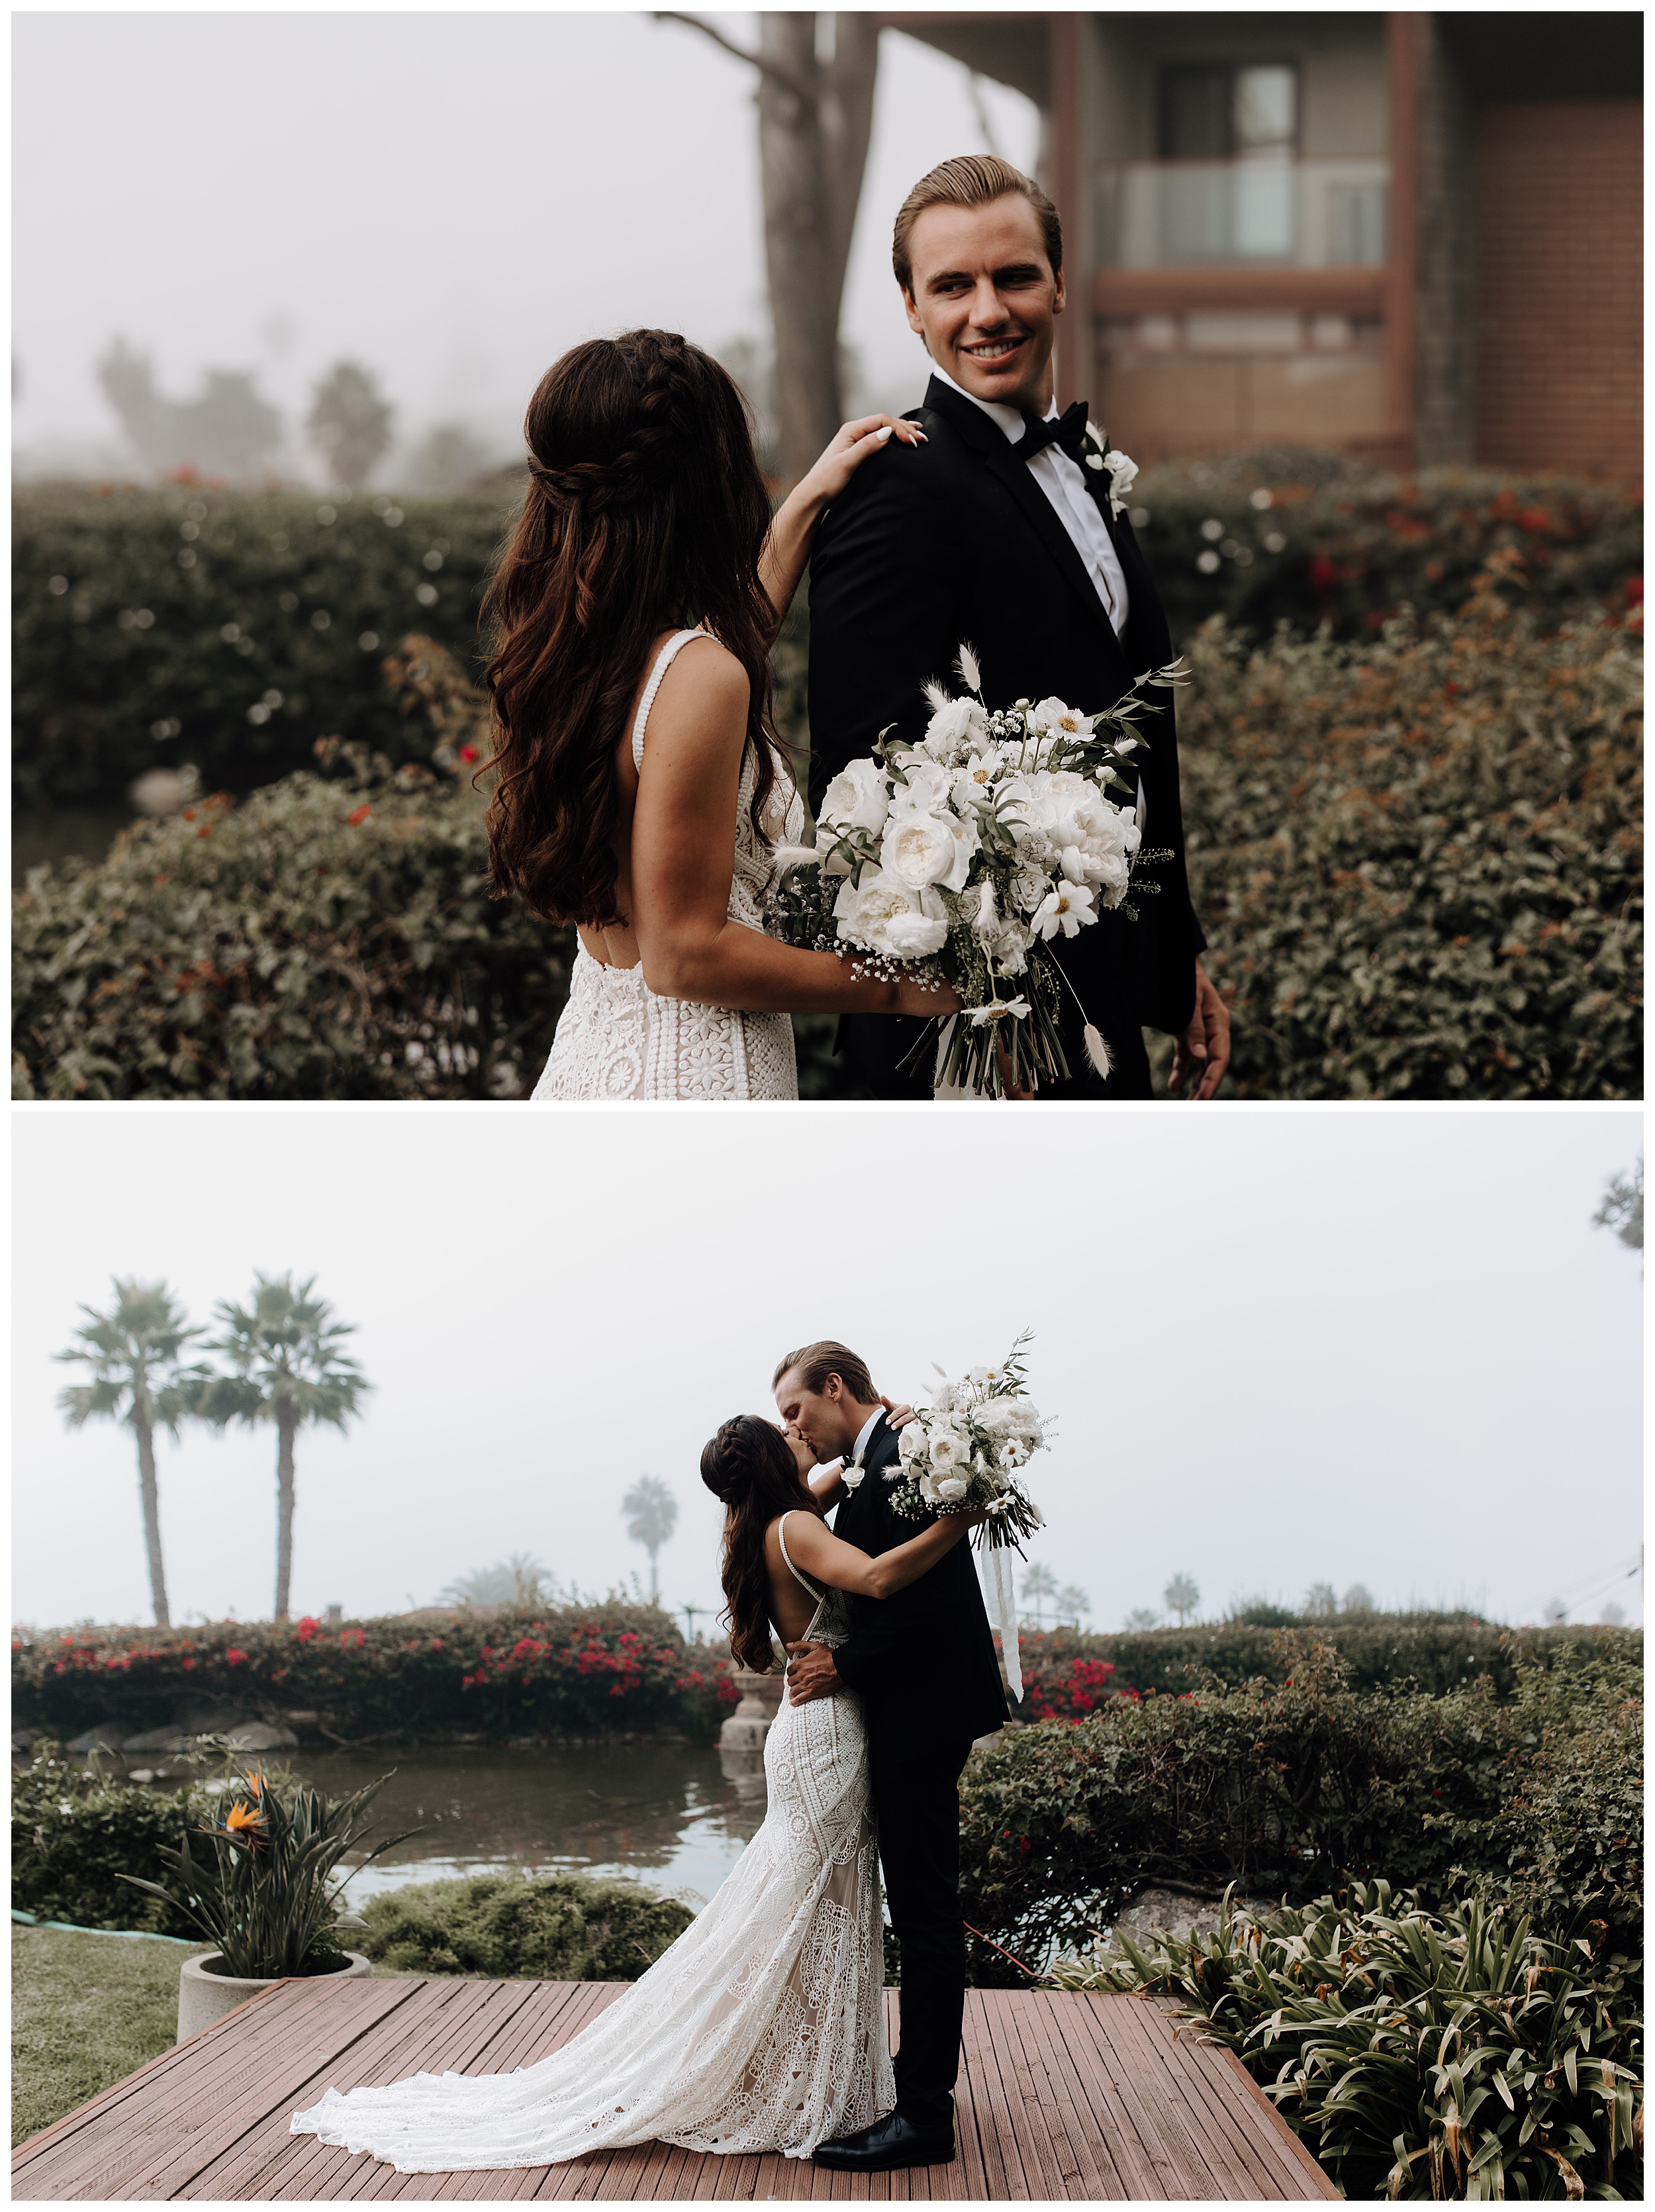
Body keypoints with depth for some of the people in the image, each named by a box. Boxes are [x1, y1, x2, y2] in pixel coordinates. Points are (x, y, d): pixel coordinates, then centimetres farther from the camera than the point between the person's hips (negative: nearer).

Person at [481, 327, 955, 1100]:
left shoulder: (554, 646, 2)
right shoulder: (696, 678, -23)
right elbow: (686, 954, -21)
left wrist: (807, 502, 30)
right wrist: (894, 987, -12)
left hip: (593, 1059, 9)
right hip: (691, 1078, -8)